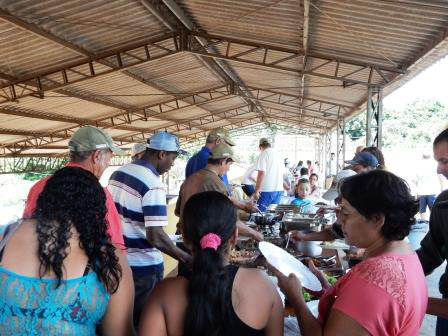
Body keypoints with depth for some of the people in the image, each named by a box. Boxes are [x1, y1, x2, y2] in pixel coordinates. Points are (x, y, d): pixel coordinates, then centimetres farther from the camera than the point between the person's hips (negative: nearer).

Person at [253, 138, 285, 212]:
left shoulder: (263, 154, -7)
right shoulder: (277, 154, 13)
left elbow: (261, 173, -16)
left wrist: (256, 191, -14)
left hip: (267, 190, -7)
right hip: (279, 189, 7)